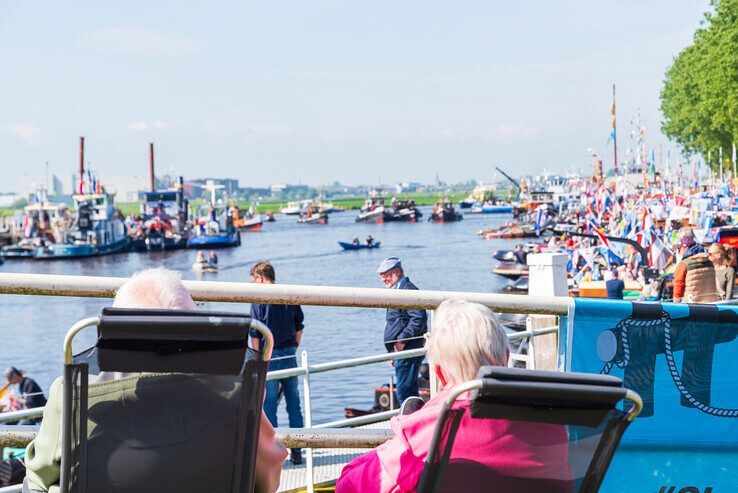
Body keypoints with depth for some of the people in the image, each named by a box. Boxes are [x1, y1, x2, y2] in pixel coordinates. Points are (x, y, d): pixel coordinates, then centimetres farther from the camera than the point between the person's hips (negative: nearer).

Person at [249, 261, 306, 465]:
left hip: (270, 356, -5)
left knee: (268, 404, 1)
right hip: (290, 354, 5)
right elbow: (299, 326, 11)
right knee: (294, 403, 10)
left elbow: (255, 333, -9)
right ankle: (297, 451, 14)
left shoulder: (259, 299, -7)